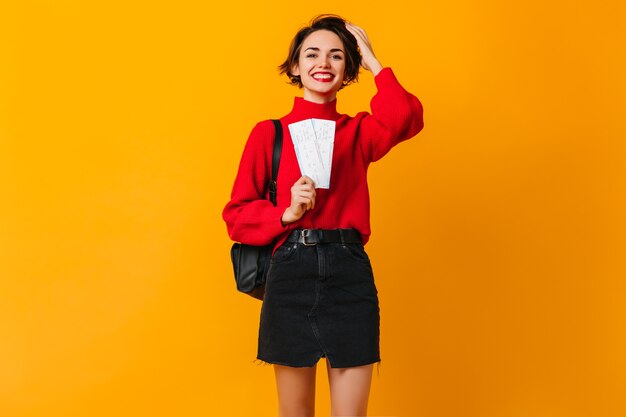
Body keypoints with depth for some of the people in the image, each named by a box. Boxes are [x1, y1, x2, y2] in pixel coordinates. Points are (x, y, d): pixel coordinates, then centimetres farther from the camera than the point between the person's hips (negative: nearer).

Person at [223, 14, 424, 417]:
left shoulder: (358, 131, 9)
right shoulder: (268, 134, 5)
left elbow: (407, 117, -13)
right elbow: (237, 214, 3)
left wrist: (372, 59, -4)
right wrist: (287, 213, -13)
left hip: (351, 275, 1)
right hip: (291, 275, -1)